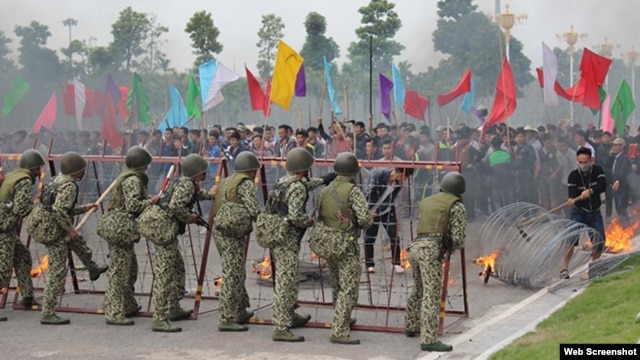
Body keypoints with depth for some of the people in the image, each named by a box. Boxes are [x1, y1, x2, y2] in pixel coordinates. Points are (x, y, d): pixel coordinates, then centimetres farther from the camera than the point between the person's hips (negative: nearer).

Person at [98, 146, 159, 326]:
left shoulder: (128, 177, 19)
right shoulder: (133, 180, -13)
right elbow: (132, 205, -21)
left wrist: (150, 199, 10)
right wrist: (151, 201, -10)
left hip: (117, 226, 11)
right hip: (121, 228, -11)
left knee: (130, 268, 20)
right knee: (120, 270, -8)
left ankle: (128, 306, 31)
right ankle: (114, 313, -7)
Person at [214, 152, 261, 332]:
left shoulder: (226, 182, 19)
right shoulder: (246, 183, -8)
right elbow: (254, 211, -19)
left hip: (218, 231, 9)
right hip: (232, 234, -9)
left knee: (238, 274, 20)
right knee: (232, 277, -5)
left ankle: (241, 312, 31)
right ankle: (226, 320, -3)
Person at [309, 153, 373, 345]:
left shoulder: (324, 192, 4)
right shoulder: (353, 191, -14)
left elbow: (319, 217, 11)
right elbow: (365, 218, -22)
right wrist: (367, 222, 2)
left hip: (326, 242, 7)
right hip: (346, 245, -7)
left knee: (338, 284, 25)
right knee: (349, 290, -6)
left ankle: (343, 319, 42)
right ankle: (339, 332, -13)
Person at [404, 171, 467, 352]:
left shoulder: (426, 202, 26)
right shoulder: (457, 206, 4)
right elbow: (458, 239, -2)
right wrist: (452, 246, 20)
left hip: (416, 247, 8)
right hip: (431, 251, -8)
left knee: (419, 290, 27)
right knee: (432, 296, -11)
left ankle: (411, 327, 42)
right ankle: (429, 340, -18)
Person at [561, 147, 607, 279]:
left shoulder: (598, 171, -8)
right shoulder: (573, 176, -12)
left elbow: (603, 186, -25)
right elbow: (572, 194, -22)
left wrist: (590, 191, -44)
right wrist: (572, 199, -46)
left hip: (595, 213, 2)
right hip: (579, 212, -2)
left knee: (599, 242, -1)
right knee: (572, 239, -20)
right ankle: (564, 269, -20)